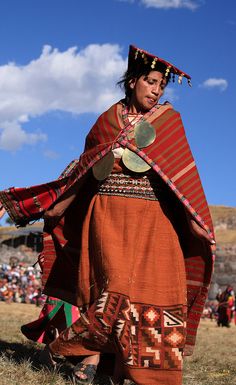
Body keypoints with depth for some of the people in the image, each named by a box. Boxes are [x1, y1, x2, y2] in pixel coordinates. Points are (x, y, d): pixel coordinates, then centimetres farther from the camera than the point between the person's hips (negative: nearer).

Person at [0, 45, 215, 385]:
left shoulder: (169, 119, 9)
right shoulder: (107, 120, 11)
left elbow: (182, 170, 2)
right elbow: (85, 170, 16)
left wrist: (195, 217, -8)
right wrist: (56, 207, 16)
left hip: (153, 219, 1)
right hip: (109, 215, -1)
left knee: (151, 288, -6)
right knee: (116, 282, -18)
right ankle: (92, 352, -8)